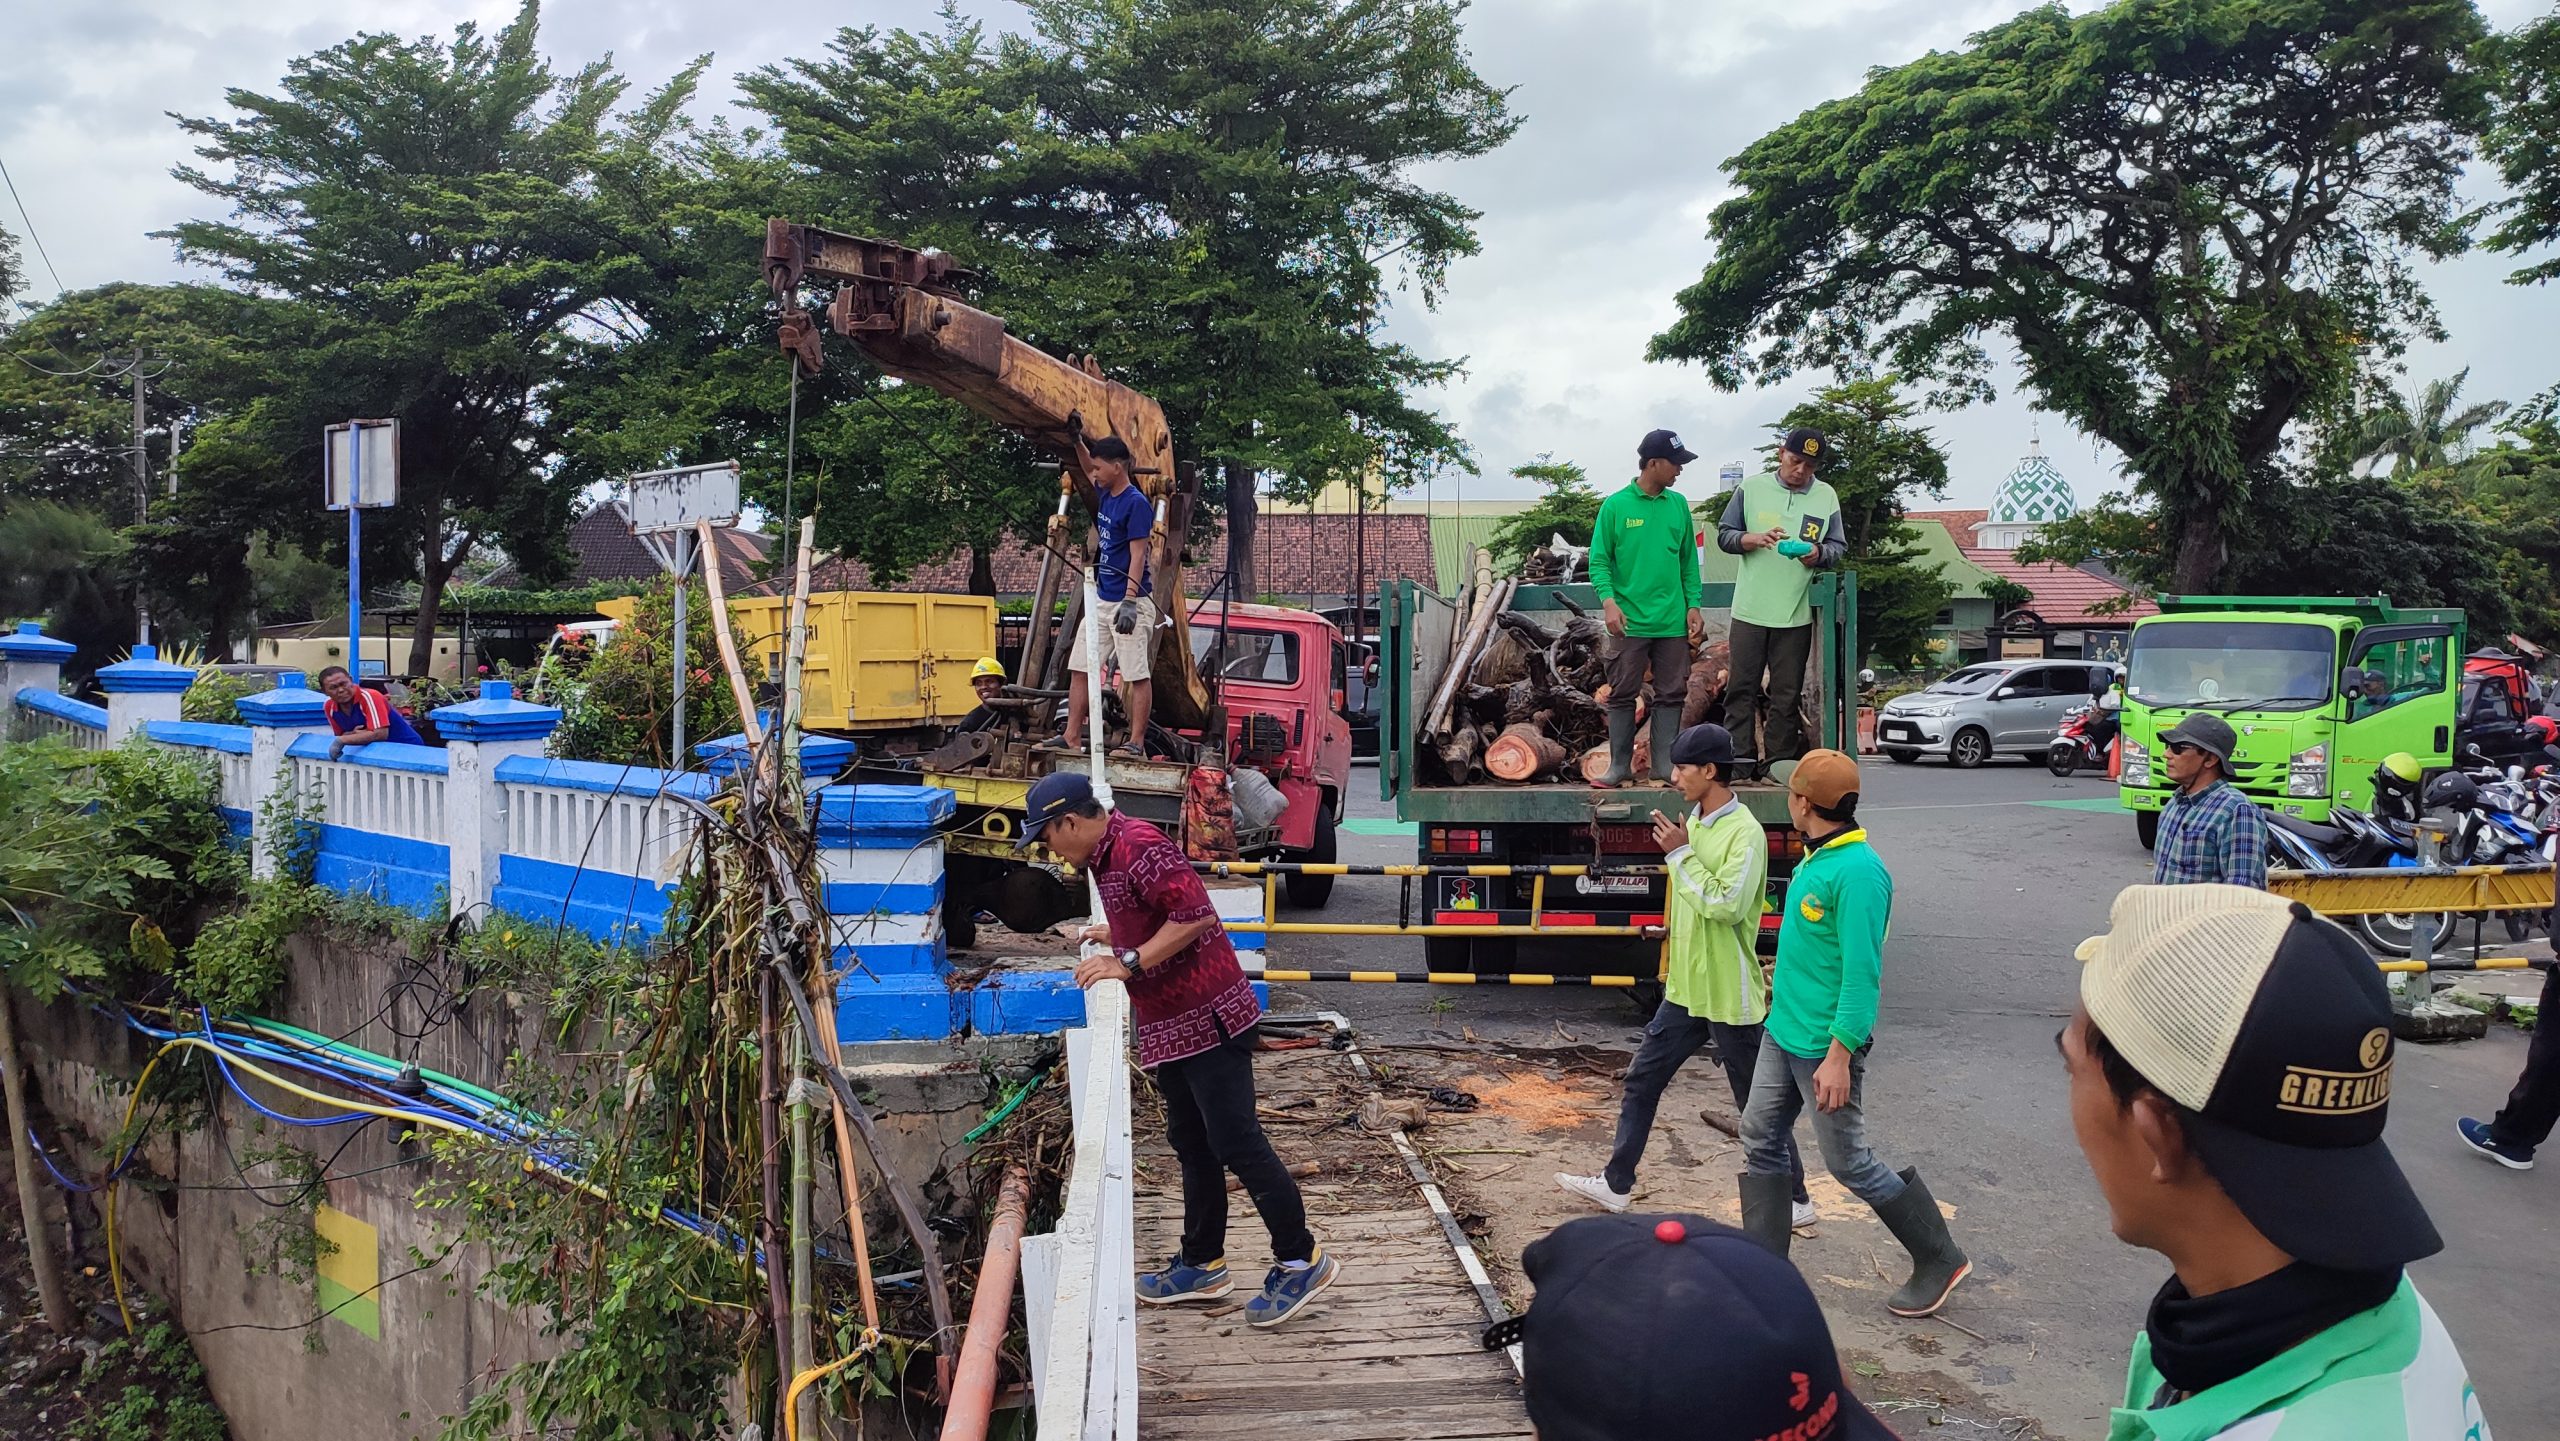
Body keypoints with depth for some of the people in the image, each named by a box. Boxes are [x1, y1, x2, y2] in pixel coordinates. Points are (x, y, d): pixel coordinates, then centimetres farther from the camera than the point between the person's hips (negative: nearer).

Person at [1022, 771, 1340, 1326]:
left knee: (1236, 1143, -7)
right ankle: (1203, 1264, 27)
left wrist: (1129, 962, -22)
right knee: (1192, 1145, 17)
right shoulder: (1106, 855, 14)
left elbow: (1197, 915, -26)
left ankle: (1301, 1261, 2)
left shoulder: (1138, 847, -18)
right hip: (1170, 1025, 11)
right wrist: (1117, 936, 17)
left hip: (1206, 1019, -11)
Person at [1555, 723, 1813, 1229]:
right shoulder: (1695, 821, 8)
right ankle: (1616, 1184, 22)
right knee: (1642, 1081, 12)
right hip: (1686, 988, 9)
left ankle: (1795, 1200, 19)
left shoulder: (1744, 833, -19)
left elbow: (1725, 905, -29)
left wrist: (1680, 854, -22)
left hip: (1729, 996, -9)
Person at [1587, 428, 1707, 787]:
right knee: (1623, 694, 3)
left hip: (1673, 621, 4)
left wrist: (1694, 604, 5)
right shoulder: (1615, 506, -4)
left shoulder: (1678, 504, 8)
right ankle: (1620, 765, 11)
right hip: (1630, 621, -4)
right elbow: (1599, 560, -4)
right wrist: (1608, 600, -17)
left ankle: (1665, 764, 15)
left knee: (1671, 694, 7)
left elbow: (1689, 560, 12)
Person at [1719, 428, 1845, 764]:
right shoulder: (1751, 488, 3)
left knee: (1787, 695, 4)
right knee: (1741, 688, 1)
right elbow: (1724, 536, 3)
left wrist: (1818, 553, -15)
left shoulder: (1826, 497, 6)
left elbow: (1838, 547, 8)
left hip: (1796, 614, 1)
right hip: (1750, 610, -1)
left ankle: (1779, 764, 11)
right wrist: (1756, 539, -16)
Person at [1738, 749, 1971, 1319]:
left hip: (1824, 1046, -9)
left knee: (1850, 1162, 3)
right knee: (1760, 1142, 11)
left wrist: (1839, 1056, -25)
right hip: (1783, 1034, 9)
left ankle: (1940, 1260, 21)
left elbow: (1863, 973, -25)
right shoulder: (1815, 858, 7)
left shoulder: (1858, 872, -23)